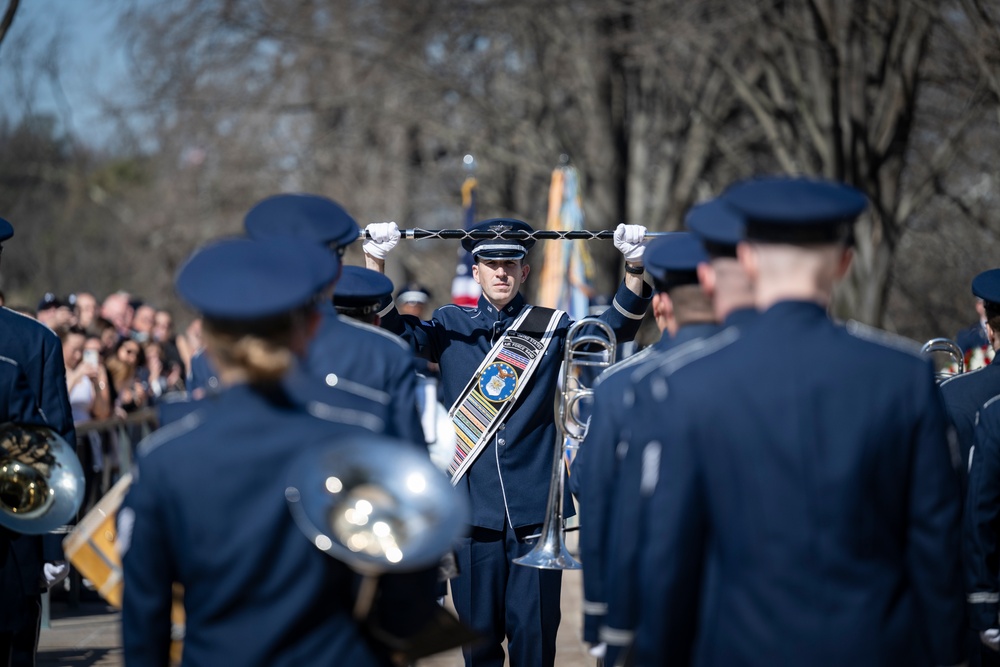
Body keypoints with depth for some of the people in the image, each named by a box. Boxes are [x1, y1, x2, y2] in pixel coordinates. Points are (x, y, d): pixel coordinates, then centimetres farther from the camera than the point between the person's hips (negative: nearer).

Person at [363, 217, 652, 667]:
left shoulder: (552, 328, 8)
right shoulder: (452, 326, 9)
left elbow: (613, 331, -5)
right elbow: (395, 332, -5)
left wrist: (634, 269, -18)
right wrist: (375, 261, -16)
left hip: (534, 508, -1)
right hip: (472, 507, 1)